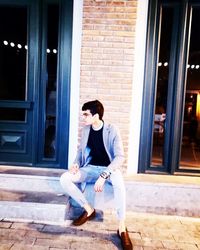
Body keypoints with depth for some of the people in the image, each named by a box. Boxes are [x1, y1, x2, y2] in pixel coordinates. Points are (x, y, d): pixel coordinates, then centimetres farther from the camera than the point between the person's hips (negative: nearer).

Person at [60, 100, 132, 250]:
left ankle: (122, 229, -25)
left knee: (118, 181, -40)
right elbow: (81, 150, 16)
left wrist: (103, 175, -31)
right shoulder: (86, 129, 4)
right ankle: (88, 210, -1)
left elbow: (120, 156, -19)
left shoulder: (111, 130, -12)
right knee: (64, 179, -19)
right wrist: (76, 163, -7)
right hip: (90, 168, 5)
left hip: (108, 168, -5)